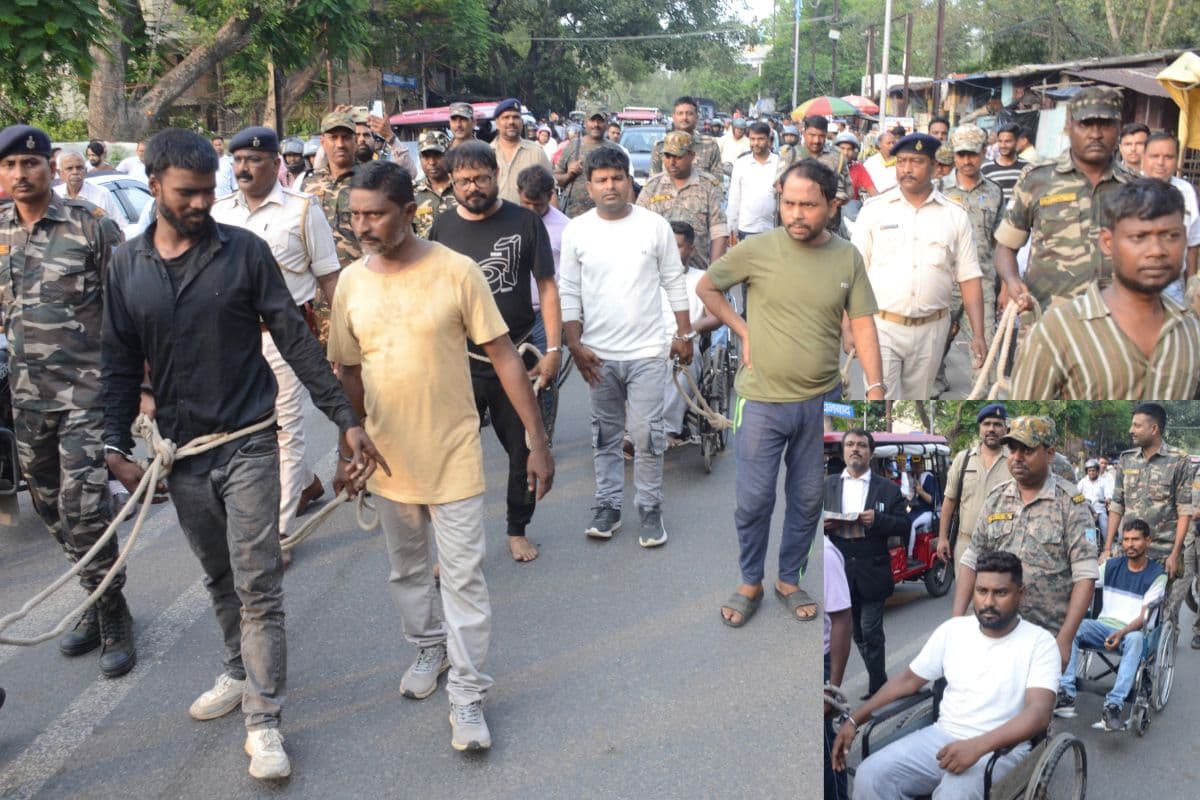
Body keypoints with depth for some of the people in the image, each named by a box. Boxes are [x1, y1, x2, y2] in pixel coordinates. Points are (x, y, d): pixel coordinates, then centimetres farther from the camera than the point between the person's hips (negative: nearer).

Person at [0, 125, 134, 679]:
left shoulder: (91, 226, -7)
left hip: (87, 392, -6)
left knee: (82, 508, -8)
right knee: (50, 507, 13)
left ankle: (112, 617, 9)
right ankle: (97, 600, 29)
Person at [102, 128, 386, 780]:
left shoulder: (245, 251, -7)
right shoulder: (127, 265, 3)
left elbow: (296, 341, -7)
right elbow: (121, 362, 8)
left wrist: (346, 419, -12)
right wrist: (116, 443, -2)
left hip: (247, 443, -4)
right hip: (181, 451, 4)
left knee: (257, 585, -4)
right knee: (219, 579, 18)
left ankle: (263, 720, 4)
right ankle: (241, 673, 39)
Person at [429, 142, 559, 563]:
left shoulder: (524, 221, -3)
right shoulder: (443, 227, 2)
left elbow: (547, 286, -1)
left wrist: (553, 348, -7)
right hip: (460, 360, 1)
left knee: (525, 450, 12)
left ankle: (518, 530, 31)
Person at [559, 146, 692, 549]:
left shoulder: (655, 225, -3)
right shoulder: (576, 230, 0)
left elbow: (674, 283, 4)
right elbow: (568, 292, 2)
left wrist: (685, 334, 3)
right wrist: (575, 345, -4)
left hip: (646, 352, -1)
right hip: (598, 353, 2)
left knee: (647, 435, 0)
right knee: (605, 435, 13)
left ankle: (650, 507, 15)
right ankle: (608, 504, 25)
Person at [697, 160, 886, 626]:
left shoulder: (848, 258, -3)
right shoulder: (757, 250, -10)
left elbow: (862, 324, -1)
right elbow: (705, 287, 3)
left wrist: (875, 387, -9)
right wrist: (743, 331, -5)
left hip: (821, 402, 2)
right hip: (762, 401, -2)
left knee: (807, 500, 14)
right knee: (754, 500, 7)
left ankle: (789, 579, 34)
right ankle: (749, 583, 28)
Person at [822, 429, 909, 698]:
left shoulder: (887, 489, 4)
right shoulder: (827, 485, 10)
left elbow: (903, 525, 1)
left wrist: (877, 520, -17)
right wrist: (823, 524, -12)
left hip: (872, 572, -2)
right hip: (839, 570, 2)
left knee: (871, 632, 0)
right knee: (855, 632, 9)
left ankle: (877, 688, 12)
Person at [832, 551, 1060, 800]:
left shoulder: (1040, 642, -6)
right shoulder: (953, 630, 7)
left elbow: (1039, 712, -19)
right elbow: (908, 680, 15)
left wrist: (978, 747, -33)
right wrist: (855, 719, 6)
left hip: (1001, 749, -4)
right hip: (942, 735, 4)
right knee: (870, 776, -20)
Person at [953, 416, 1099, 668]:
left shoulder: (1071, 503, -6)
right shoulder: (996, 499, 7)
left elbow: (1085, 576, -10)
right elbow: (971, 562, 9)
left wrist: (1065, 638, -15)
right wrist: (957, 619, 0)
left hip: (1048, 637, -4)